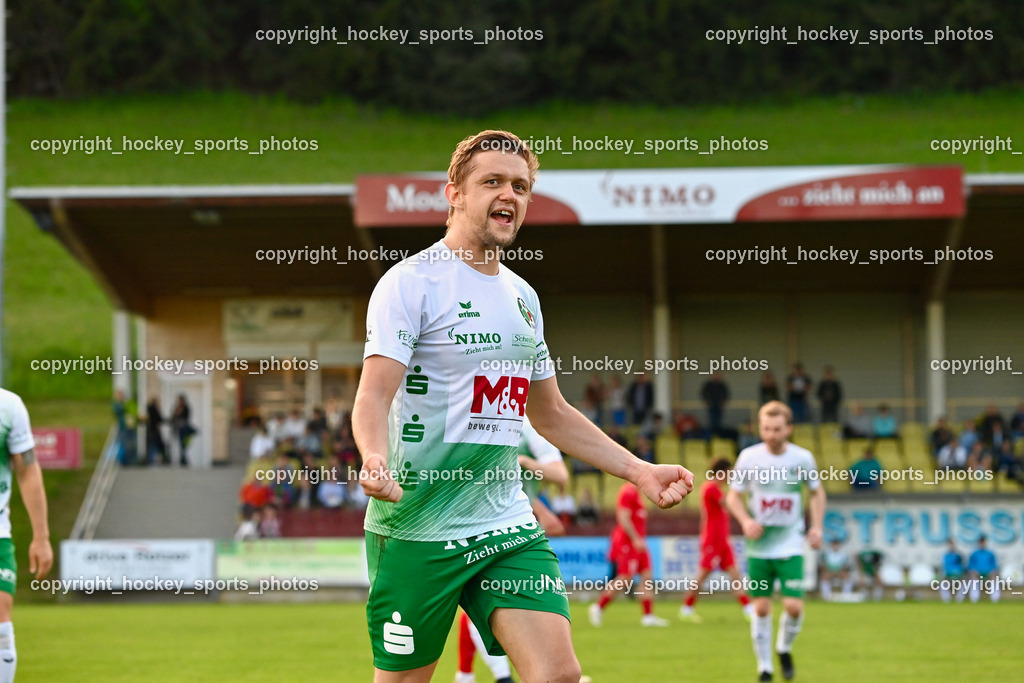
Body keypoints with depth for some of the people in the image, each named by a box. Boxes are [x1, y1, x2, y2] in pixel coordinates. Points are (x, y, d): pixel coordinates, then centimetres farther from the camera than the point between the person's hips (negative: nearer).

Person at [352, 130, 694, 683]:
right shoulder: (411, 281, -7)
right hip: (417, 531, -6)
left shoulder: (522, 296, 15)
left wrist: (639, 471, 20)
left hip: (508, 527, 6)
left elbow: (551, 413, 26)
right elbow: (373, 396, -16)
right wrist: (376, 460, -37)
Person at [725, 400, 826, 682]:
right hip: (759, 545, 0)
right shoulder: (749, 457, -5)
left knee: (794, 606, -10)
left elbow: (817, 492, 13)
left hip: (790, 545, 0)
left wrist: (817, 526, 1)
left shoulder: (803, 458, -4)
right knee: (761, 607, 1)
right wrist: (745, 521, -15)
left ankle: (785, 649, 20)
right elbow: (733, 496, 4)